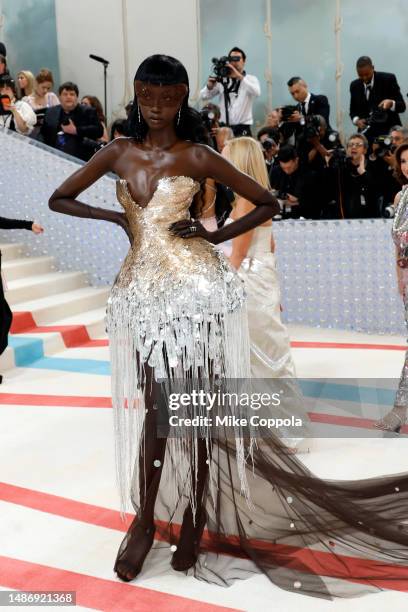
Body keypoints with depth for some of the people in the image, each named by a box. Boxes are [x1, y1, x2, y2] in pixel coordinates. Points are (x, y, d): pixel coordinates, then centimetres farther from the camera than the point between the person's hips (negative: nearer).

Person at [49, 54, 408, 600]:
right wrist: (116, 217, 3)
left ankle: (196, 515, 22)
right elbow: (59, 199, 14)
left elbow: (267, 203, 4)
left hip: (196, 284, -2)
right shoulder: (118, 152, 9)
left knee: (195, 402, 4)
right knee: (155, 403, 4)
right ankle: (145, 518, 20)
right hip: (142, 287, 3)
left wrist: (215, 235, -5)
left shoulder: (196, 156, 0)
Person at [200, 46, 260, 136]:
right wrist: (209, 86, -18)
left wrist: (240, 77, -26)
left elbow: (257, 92, -18)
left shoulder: (251, 79, 4)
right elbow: (204, 96, 4)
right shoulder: (222, 80, 10)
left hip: (242, 128, -2)